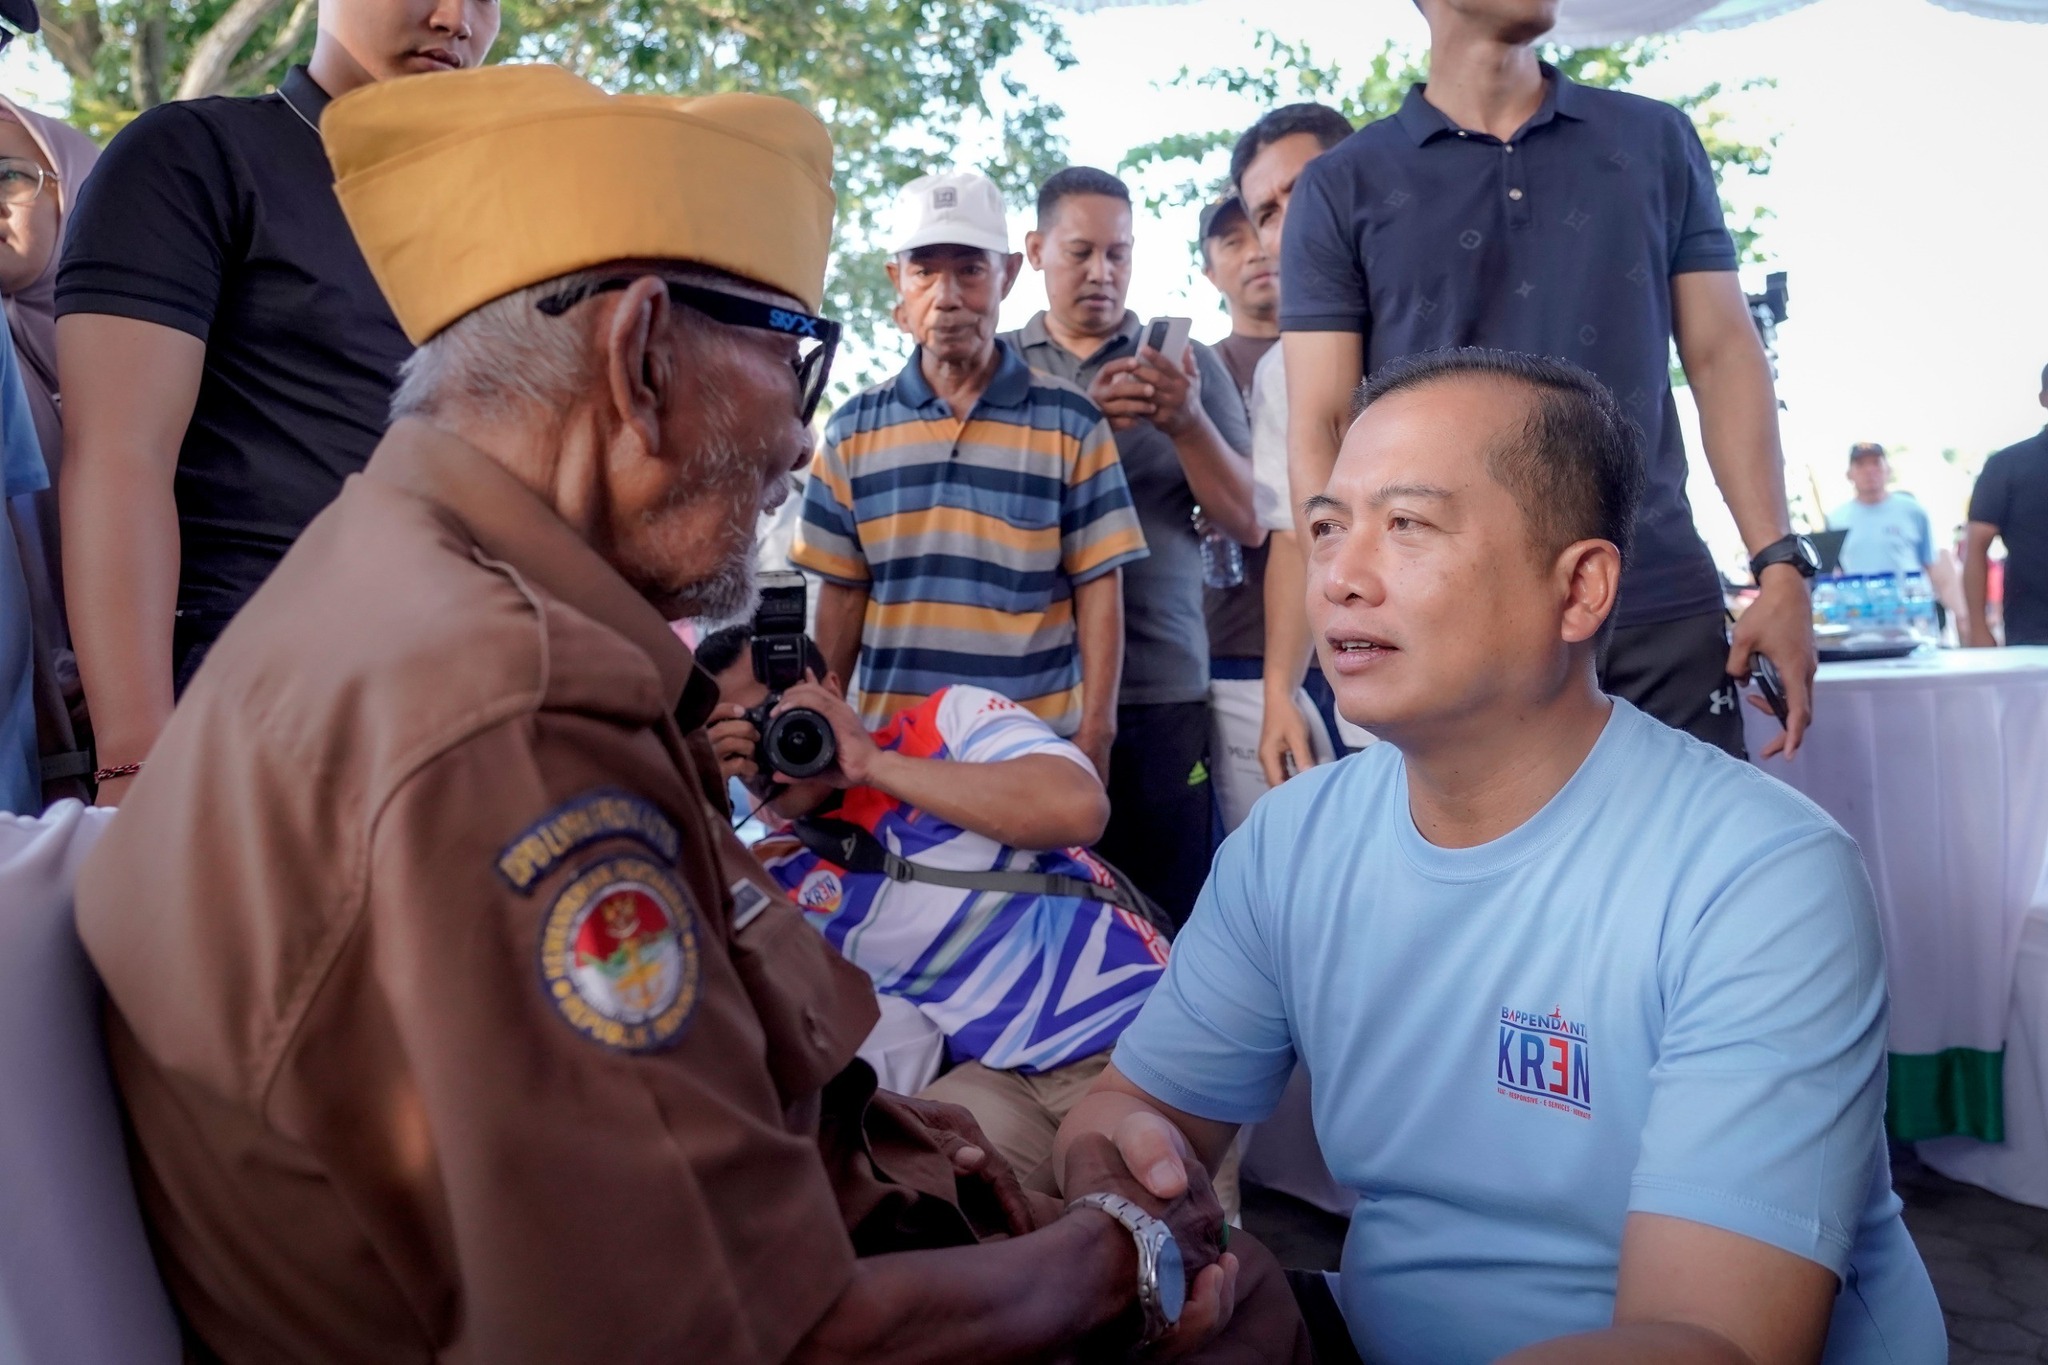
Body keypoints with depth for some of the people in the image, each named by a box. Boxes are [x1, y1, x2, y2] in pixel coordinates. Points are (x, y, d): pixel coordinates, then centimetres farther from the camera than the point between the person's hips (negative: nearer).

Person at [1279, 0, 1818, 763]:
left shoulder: (1657, 142, 12)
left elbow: (1723, 359, 9)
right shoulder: (1343, 190, 5)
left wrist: (1779, 564, -1)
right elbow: (1320, 430, 0)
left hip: (1664, 617, 2)